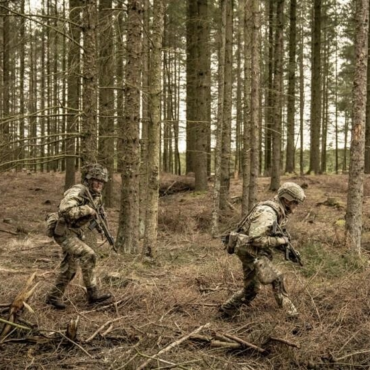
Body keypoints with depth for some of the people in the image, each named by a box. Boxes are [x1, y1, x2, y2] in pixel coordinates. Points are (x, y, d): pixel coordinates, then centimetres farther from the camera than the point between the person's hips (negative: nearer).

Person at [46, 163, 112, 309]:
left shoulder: (97, 196, 6)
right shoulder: (77, 192, -21)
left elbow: (99, 211, 25)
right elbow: (65, 210, -37)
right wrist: (87, 210, -30)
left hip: (80, 235, 9)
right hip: (65, 233, -9)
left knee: (69, 269, 12)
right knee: (88, 255, -23)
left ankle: (54, 296, 25)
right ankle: (92, 293, -16)